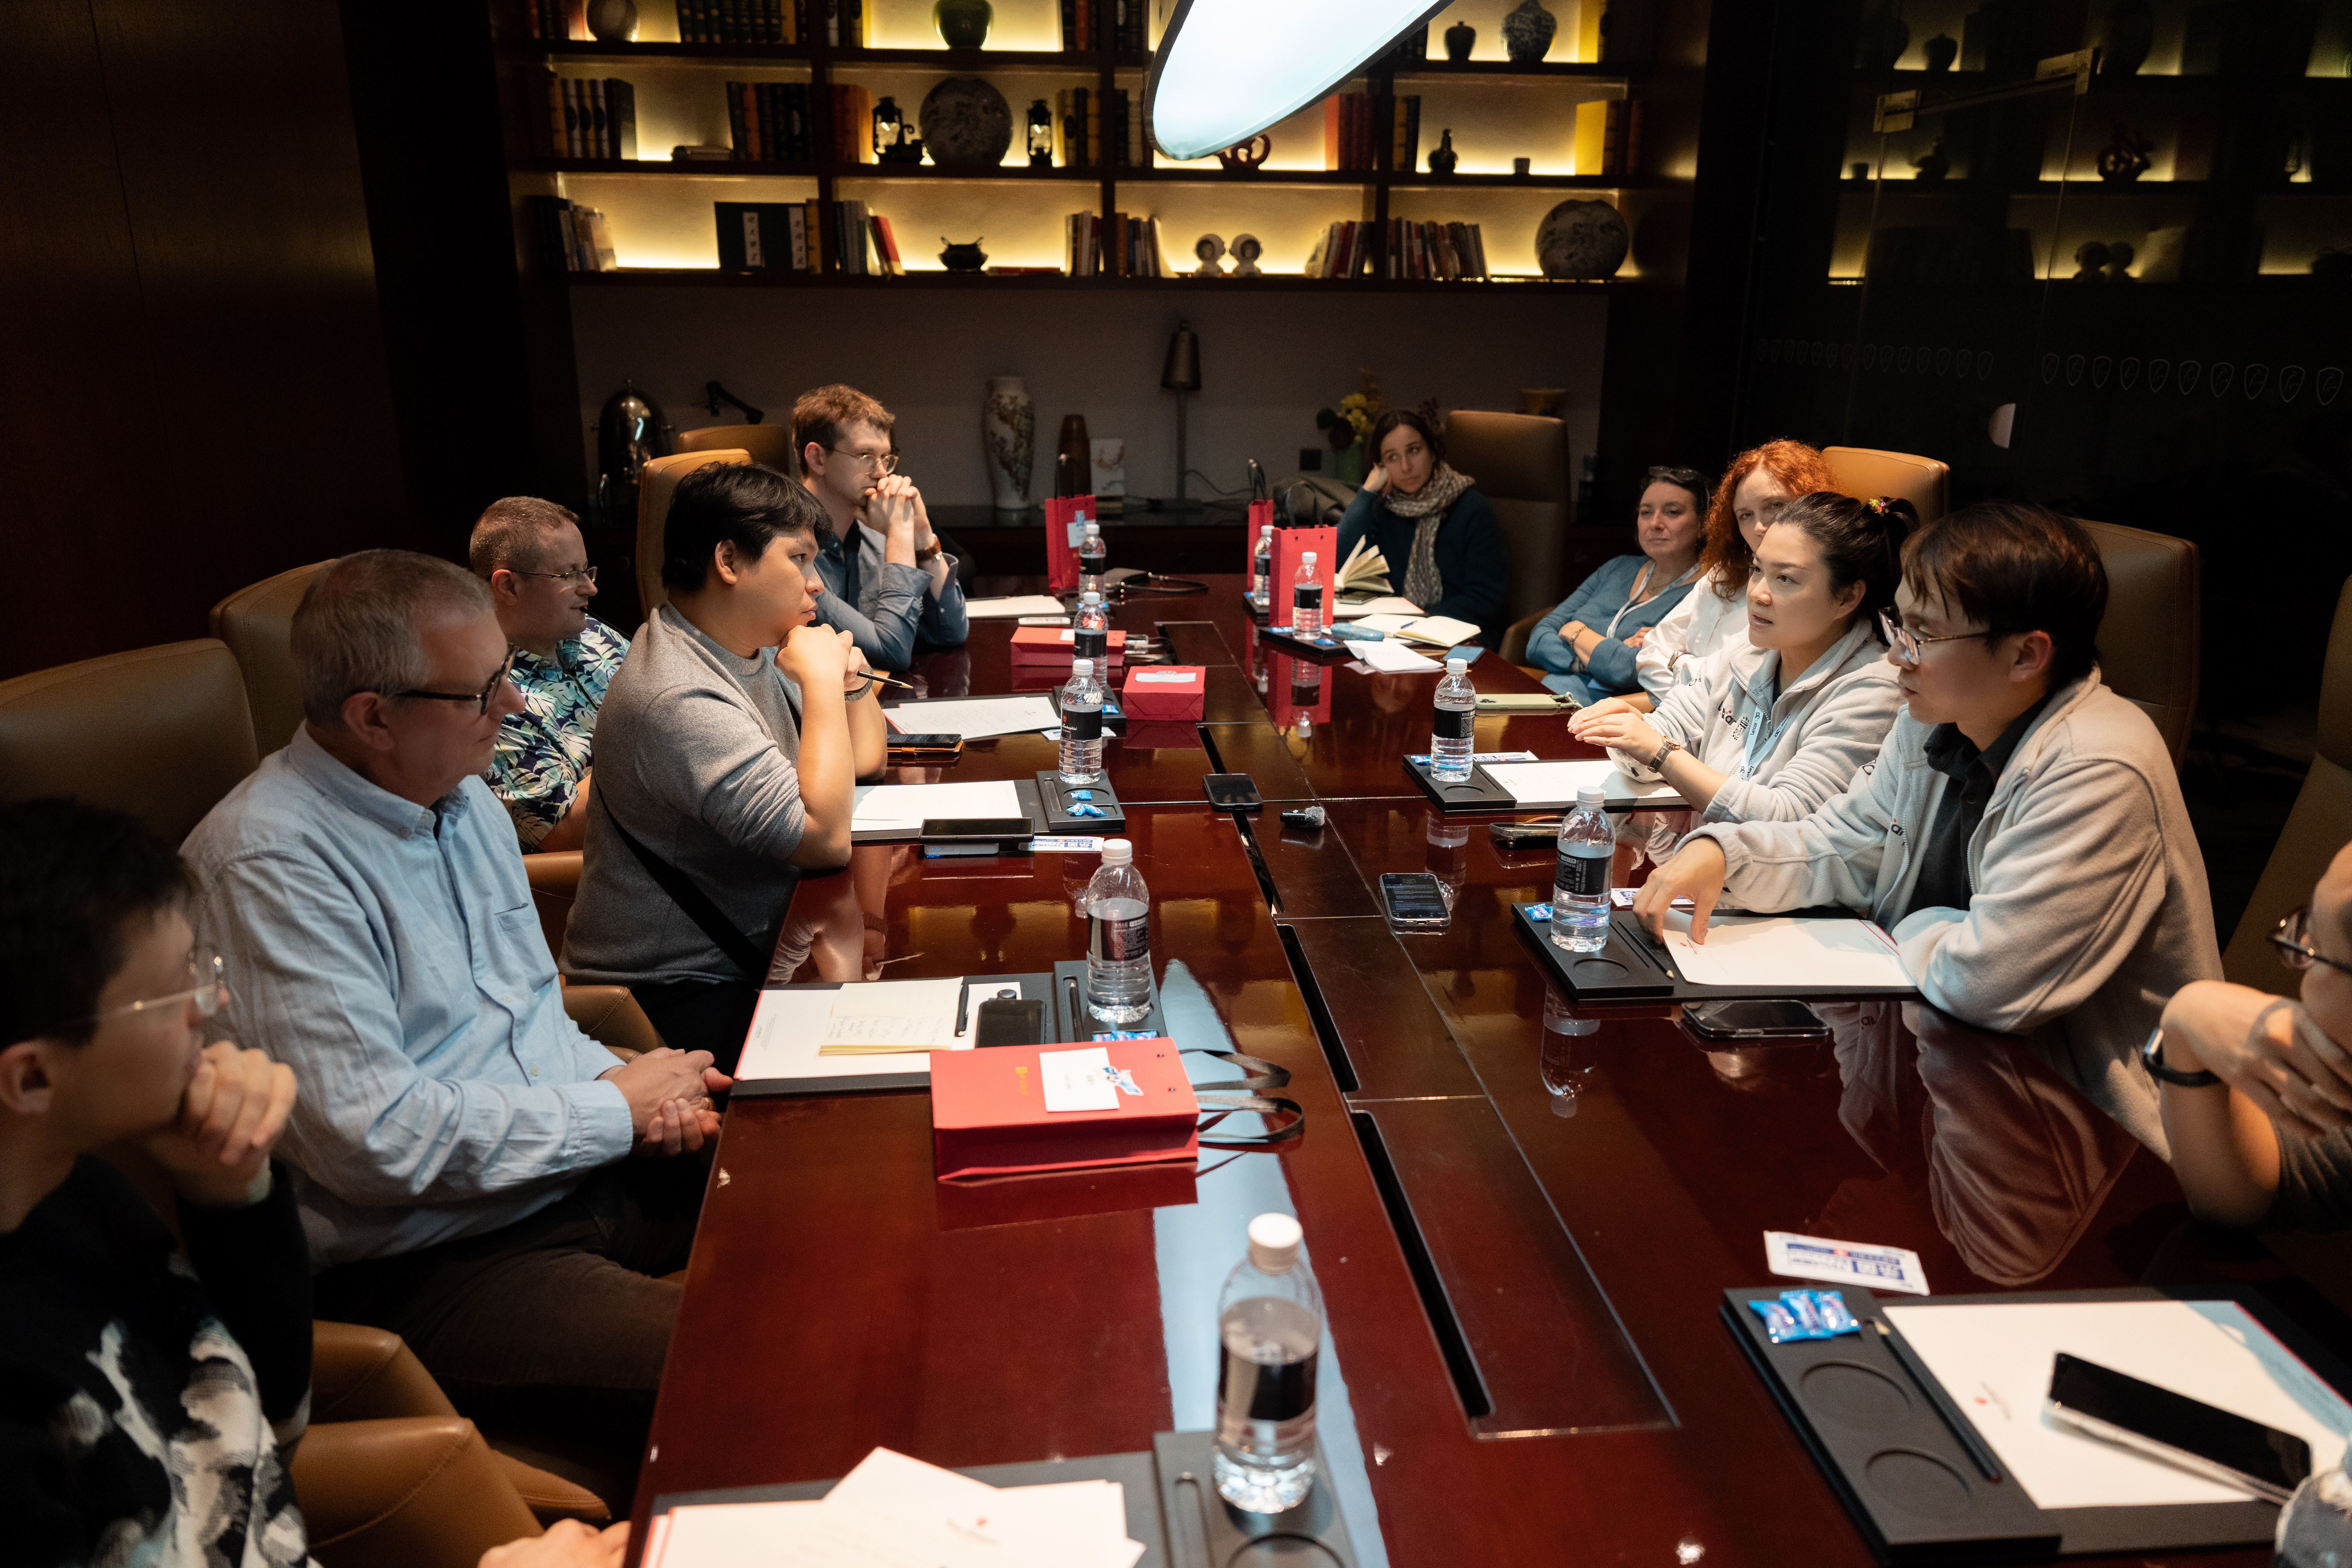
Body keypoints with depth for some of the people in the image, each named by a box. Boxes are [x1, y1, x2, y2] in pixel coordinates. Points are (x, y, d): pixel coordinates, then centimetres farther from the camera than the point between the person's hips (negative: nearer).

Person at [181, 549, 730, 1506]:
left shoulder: (463, 797, 10)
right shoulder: (270, 865, -19)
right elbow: (376, 1139, -25)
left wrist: (624, 1083, -2)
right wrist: (615, 1109, -14)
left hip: (582, 1165, 9)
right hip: (419, 1266, -9)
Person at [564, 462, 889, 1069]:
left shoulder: (754, 648, 8)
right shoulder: (681, 699, -25)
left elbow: (865, 759, 17)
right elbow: (827, 838, -29)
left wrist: (851, 676, -2)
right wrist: (821, 680, -22)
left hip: (751, 947, 9)